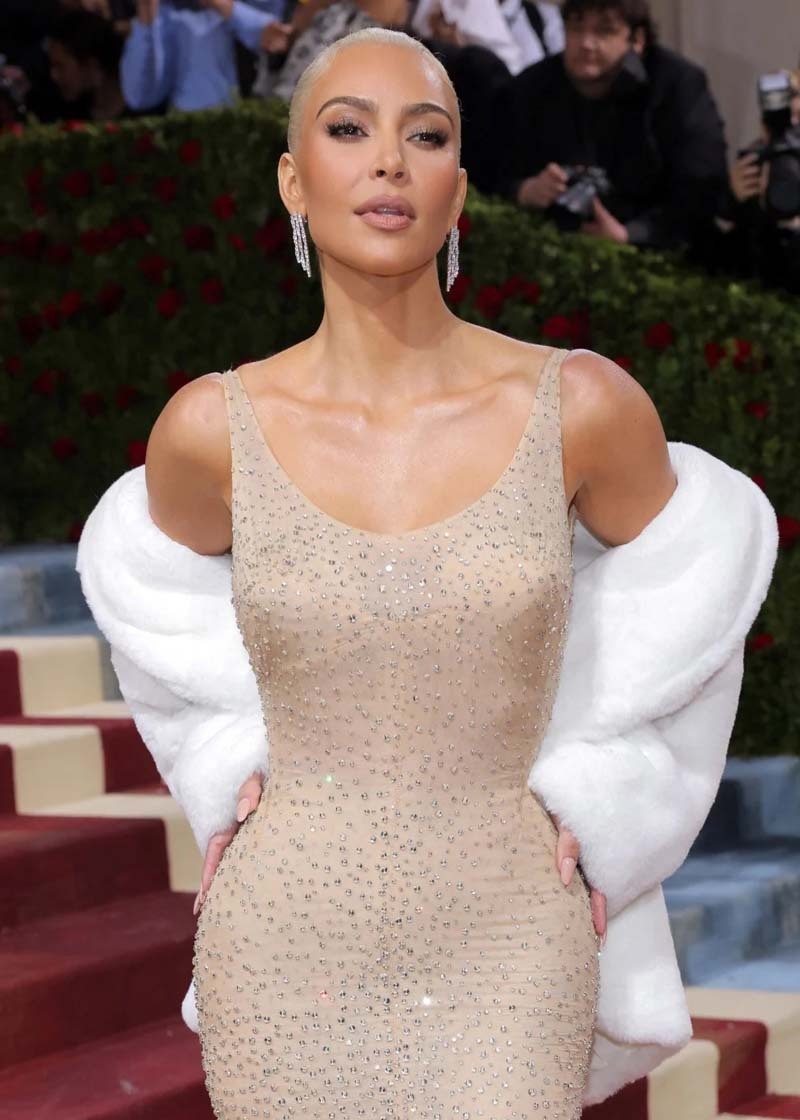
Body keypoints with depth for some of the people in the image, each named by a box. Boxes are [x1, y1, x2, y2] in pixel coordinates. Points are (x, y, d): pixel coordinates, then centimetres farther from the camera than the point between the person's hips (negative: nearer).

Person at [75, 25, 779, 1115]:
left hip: (503, 954, -1)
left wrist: (594, 811, 8)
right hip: (288, 953, 1)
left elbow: (675, 604, 9)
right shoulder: (211, 427, -6)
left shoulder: (584, 404, -9)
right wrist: (231, 781, 8)